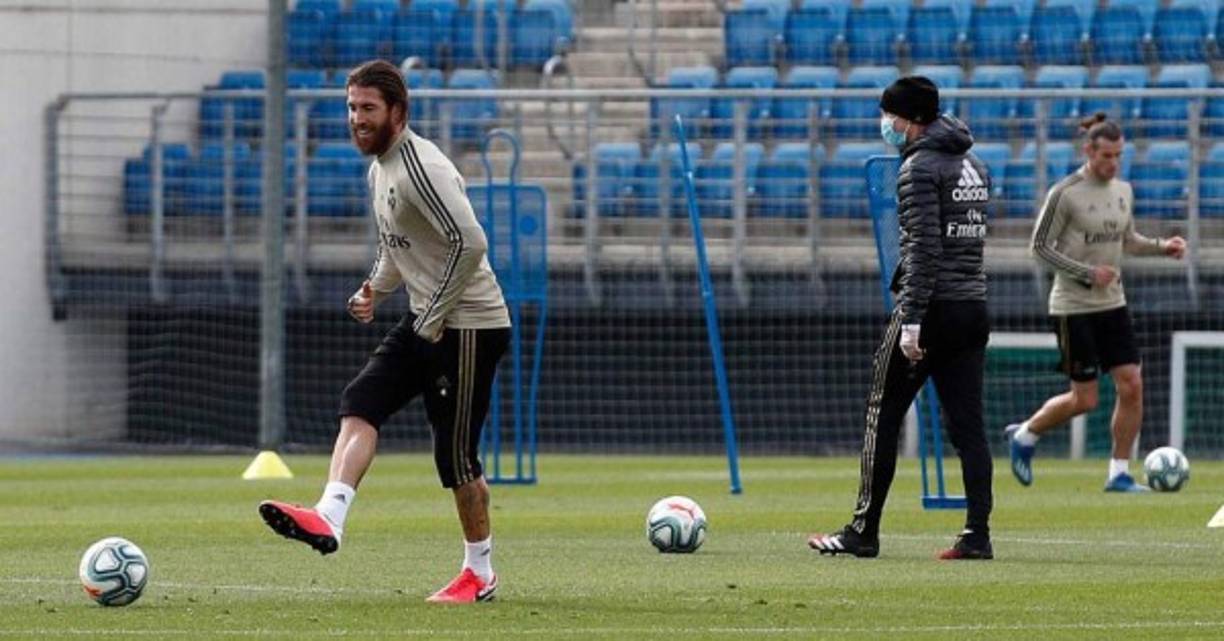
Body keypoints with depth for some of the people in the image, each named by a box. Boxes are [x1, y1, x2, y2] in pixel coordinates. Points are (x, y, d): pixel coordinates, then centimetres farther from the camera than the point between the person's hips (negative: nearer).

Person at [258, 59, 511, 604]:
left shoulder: (421, 168, -20)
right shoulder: (380, 168, 12)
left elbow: (470, 243, -28)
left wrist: (435, 318, -20)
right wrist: (376, 288, 8)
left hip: (468, 324, -9)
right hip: (425, 321, 9)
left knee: (454, 451, -2)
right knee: (360, 403, -10)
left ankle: (480, 574, 12)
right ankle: (329, 518, -25)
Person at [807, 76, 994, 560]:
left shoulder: (919, 166, -10)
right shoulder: (973, 164, 16)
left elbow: (923, 248, -18)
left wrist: (911, 320, -20)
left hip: (932, 306, -8)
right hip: (973, 310, 8)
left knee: (882, 416, 1)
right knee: (967, 424, 5)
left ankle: (863, 532, 4)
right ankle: (978, 534, -2)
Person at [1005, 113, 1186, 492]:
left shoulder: (1123, 190, 7)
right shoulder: (1065, 194, -13)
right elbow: (1040, 247, -11)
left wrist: (1162, 246, 2)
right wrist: (1088, 274, -19)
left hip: (1112, 304, 6)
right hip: (1073, 307, -6)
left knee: (1131, 387, -4)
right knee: (1084, 400, -4)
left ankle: (1119, 473, 5)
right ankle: (1024, 436, 22)